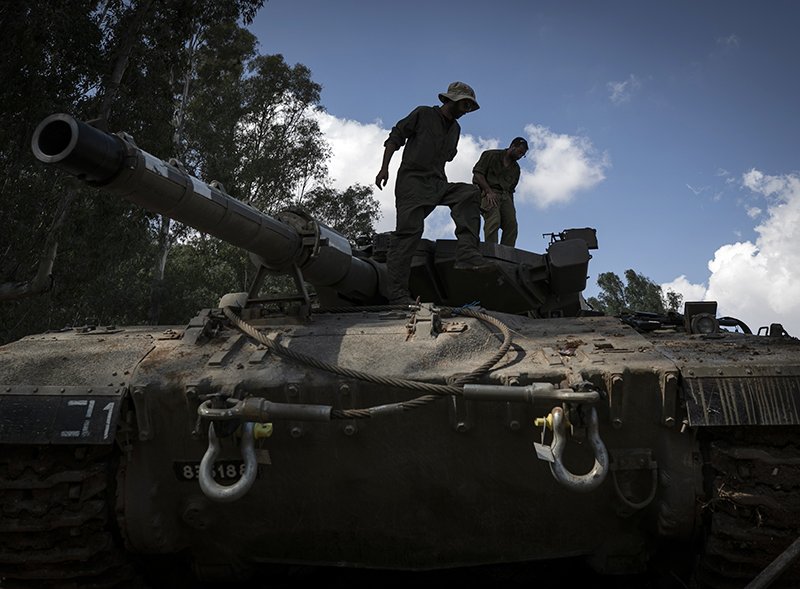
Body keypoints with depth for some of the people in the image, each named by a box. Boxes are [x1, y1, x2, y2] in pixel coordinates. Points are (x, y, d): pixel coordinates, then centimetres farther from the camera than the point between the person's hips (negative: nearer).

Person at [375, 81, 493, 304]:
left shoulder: (455, 128, 23)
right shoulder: (423, 114, 4)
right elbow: (395, 137, 1)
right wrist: (384, 168, -9)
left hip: (437, 184, 6)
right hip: (412, 181, -6)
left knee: (469, 192, -19)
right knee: (409, 231, -19)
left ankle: (467, 254, -32)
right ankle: (397, 293, -23)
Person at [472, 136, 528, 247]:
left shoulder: (516, 168, 26)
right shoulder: (491, 155, 9)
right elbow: (477, 173, -2)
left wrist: (511, 208, 10)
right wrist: (489, 191, -14)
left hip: (505, 196, 6)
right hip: (489, 194, -6)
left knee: (512, 224, -15)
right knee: (493, 221, -28)